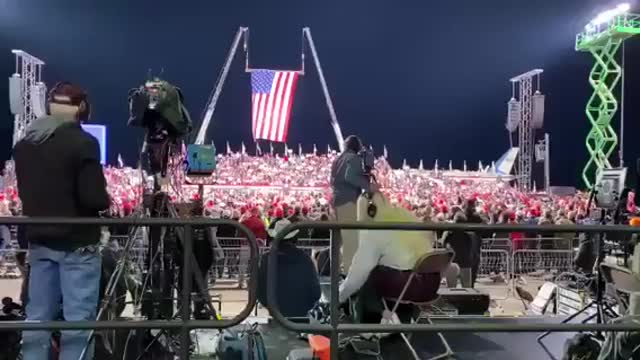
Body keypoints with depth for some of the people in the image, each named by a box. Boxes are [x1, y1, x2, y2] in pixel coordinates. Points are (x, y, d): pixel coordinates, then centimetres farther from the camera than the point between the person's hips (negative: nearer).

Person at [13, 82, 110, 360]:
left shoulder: (23, 144, 7)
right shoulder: (83, 143, -15)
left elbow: (25, 191, 16)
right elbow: (95, 198, -19)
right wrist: (106, 202, 1)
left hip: (38, 240, 7)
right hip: (77, 242, -6)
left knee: (37, 317, 12)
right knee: (78, 319, 0)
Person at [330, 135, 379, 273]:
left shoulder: (338, 159, 20)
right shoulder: (354, 158, -6)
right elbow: (350, 177, -23)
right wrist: (368, 185, -23)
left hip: (337, 199, 9)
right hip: (349, 200, -9)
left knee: (343, 236, 14)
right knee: (351, 237, -9)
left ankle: (340, 267, 18)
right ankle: (351, 269, -11)